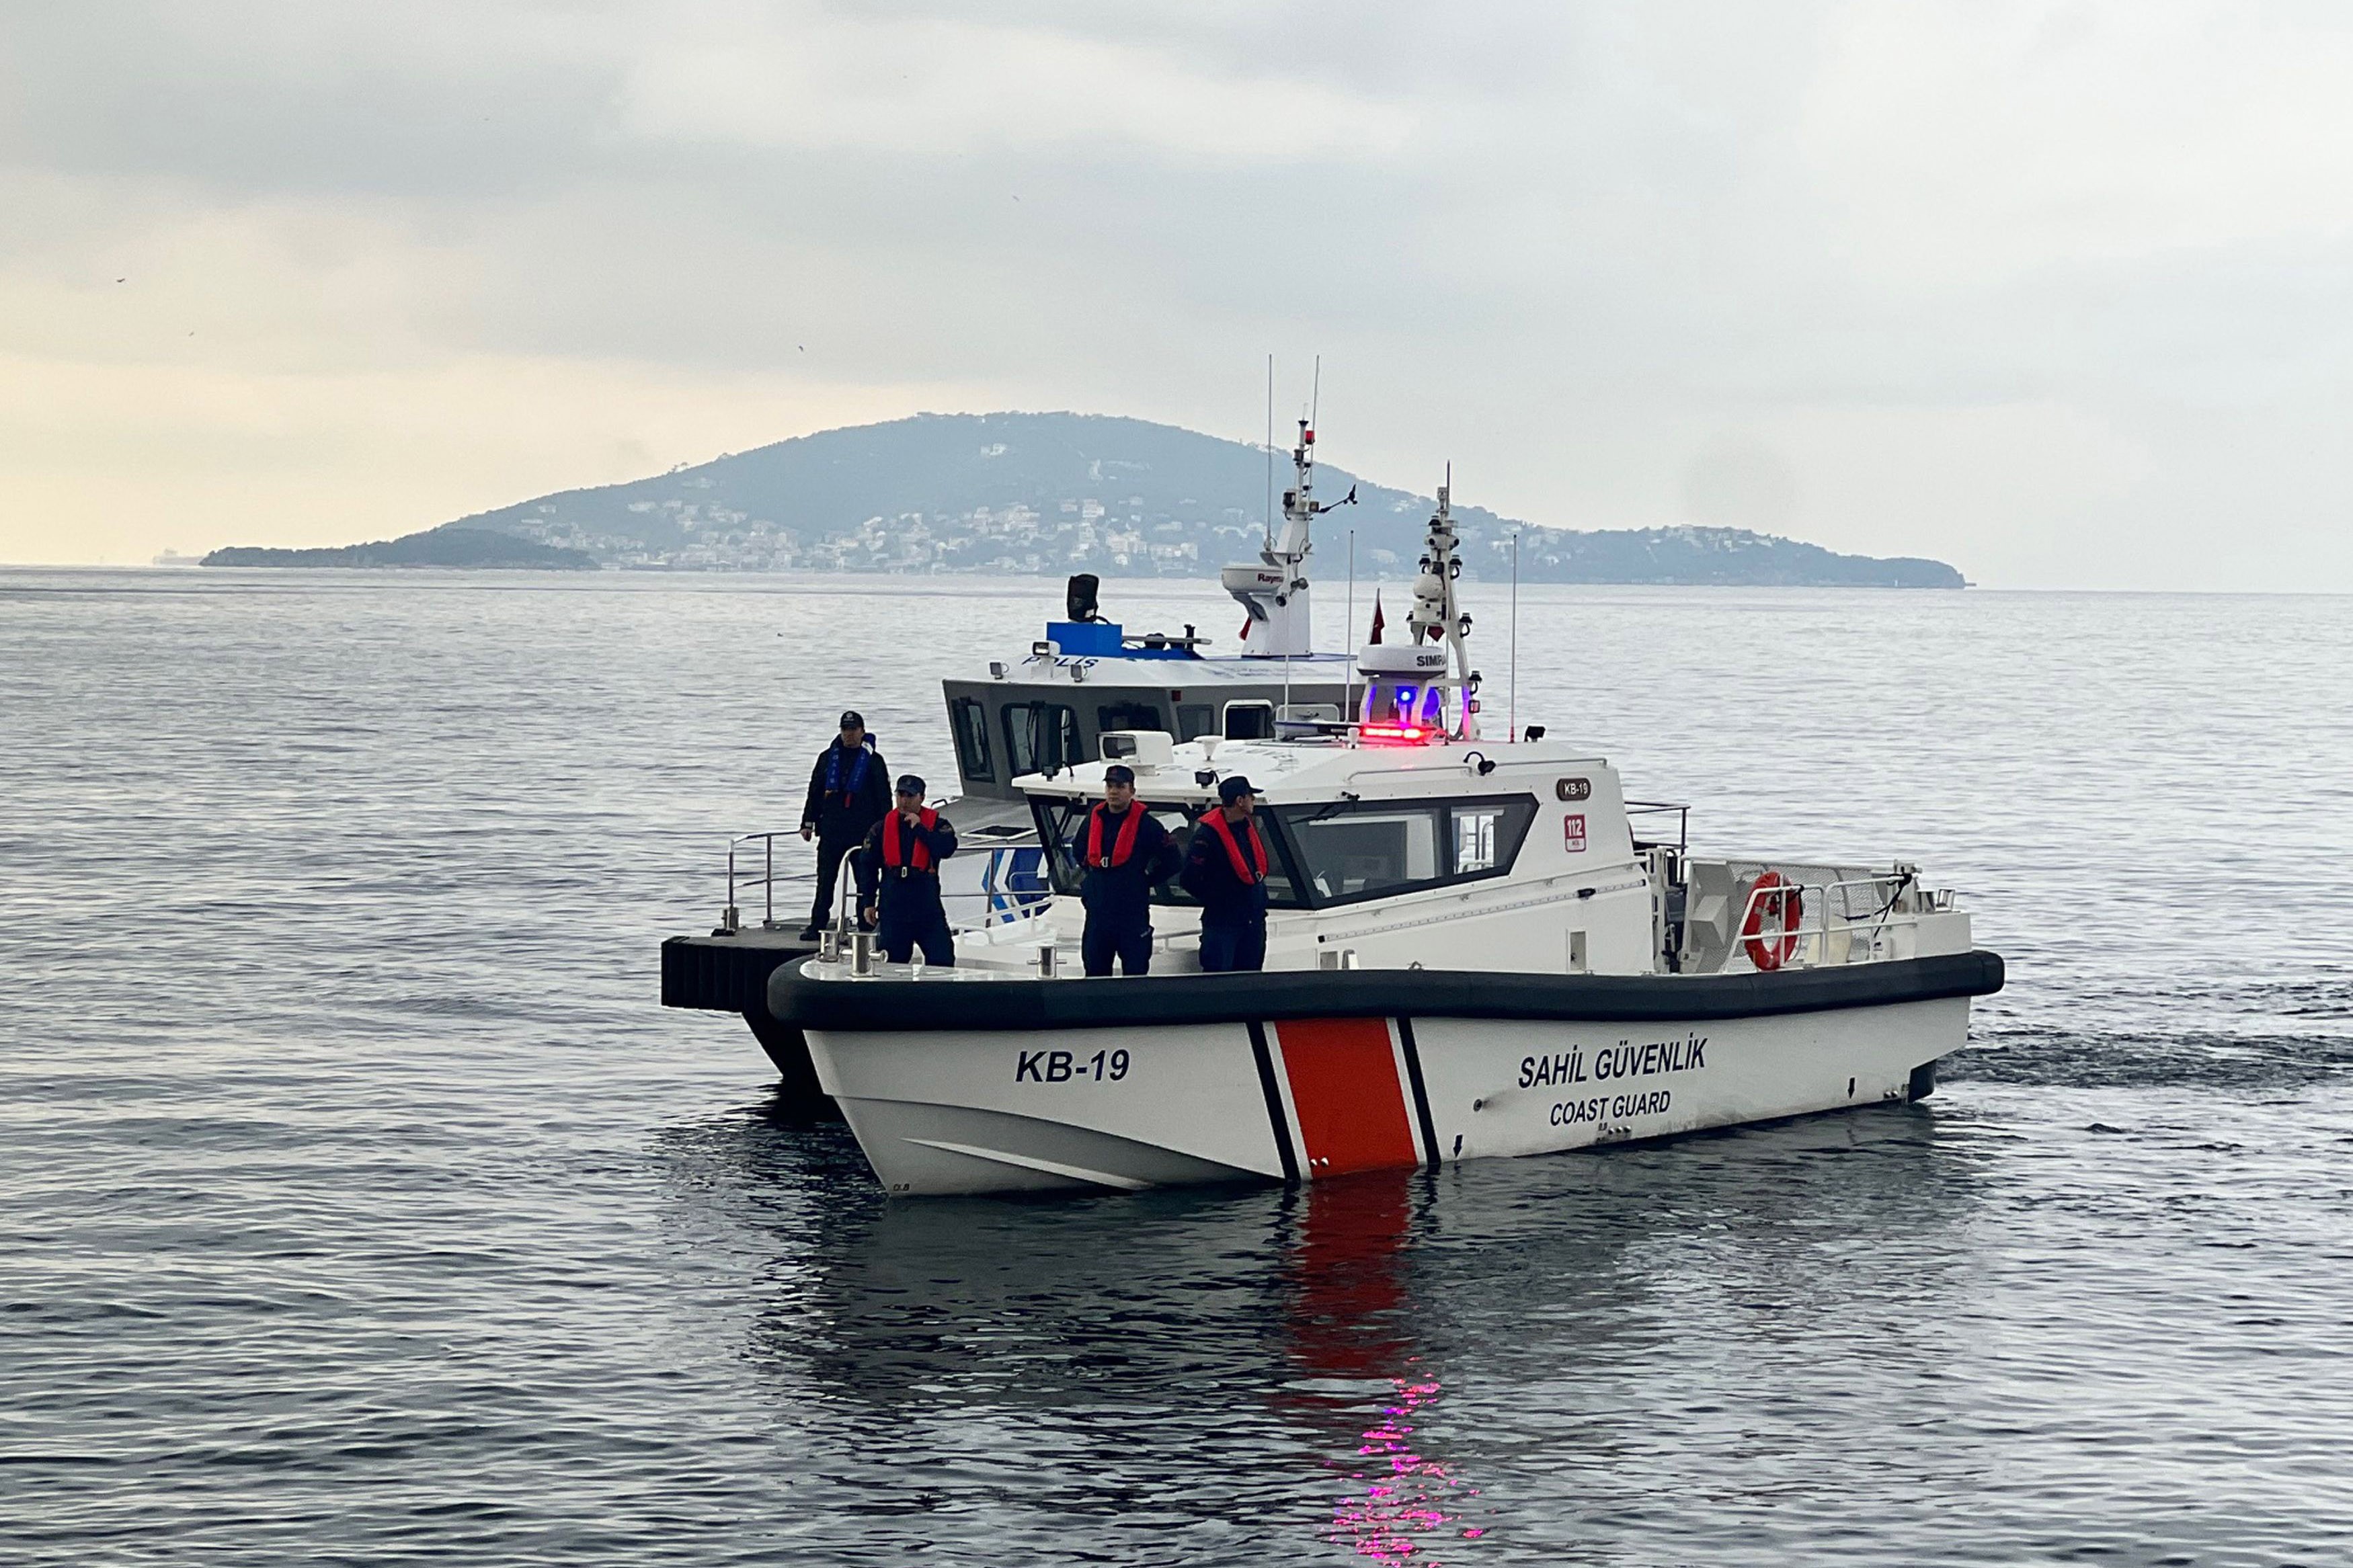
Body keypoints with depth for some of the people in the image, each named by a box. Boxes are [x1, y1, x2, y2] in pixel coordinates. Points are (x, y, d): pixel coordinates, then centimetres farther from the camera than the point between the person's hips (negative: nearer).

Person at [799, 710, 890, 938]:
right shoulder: (828, 758, 11)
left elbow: (884, 798, 2)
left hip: (864, 832, -3)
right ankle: (817, 926, 7)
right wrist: (808, 822, 9)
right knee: (825, 879, 3)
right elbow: (814, 792, 15)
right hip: (831, 829, 3)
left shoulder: (873, 760, 3)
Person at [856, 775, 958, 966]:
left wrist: (919, 828, -16)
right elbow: (867, 867, 10)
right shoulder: (882, 828, 6)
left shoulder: (937, 824, 2)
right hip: (892, 907, 1)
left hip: (927, 906, -1)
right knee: (892, 962, 5)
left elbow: (947, 849, -18)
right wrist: (868, 903, 6)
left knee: (942, 960, -5)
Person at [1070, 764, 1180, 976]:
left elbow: (1171, 862, -3)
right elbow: (1078, 853, 25)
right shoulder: (1094, 820, 7)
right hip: (1098, 909, 5)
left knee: (1135, 970, -1)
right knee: (1095, 967, 8)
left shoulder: (1145, 824, -7)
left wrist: (1145, 880, -2)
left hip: (1133, 913, -5)